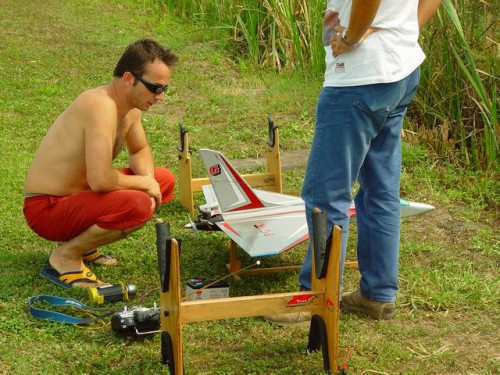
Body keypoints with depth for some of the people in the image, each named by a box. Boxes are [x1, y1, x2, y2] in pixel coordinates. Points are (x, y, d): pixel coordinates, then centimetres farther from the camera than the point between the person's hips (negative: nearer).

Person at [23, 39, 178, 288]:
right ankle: (66, 256, -8)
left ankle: (79, 242, 13)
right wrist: (143, 183, -17)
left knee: (164, 180, 13)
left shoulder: (130, 105, 3)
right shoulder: (102, 106, -27)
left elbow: (140, 151, 21)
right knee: (138, 205, -31)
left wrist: (147, 178, -1)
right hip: (47, 208, -10)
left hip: (77, 195, 10)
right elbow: (100, 180, -35)